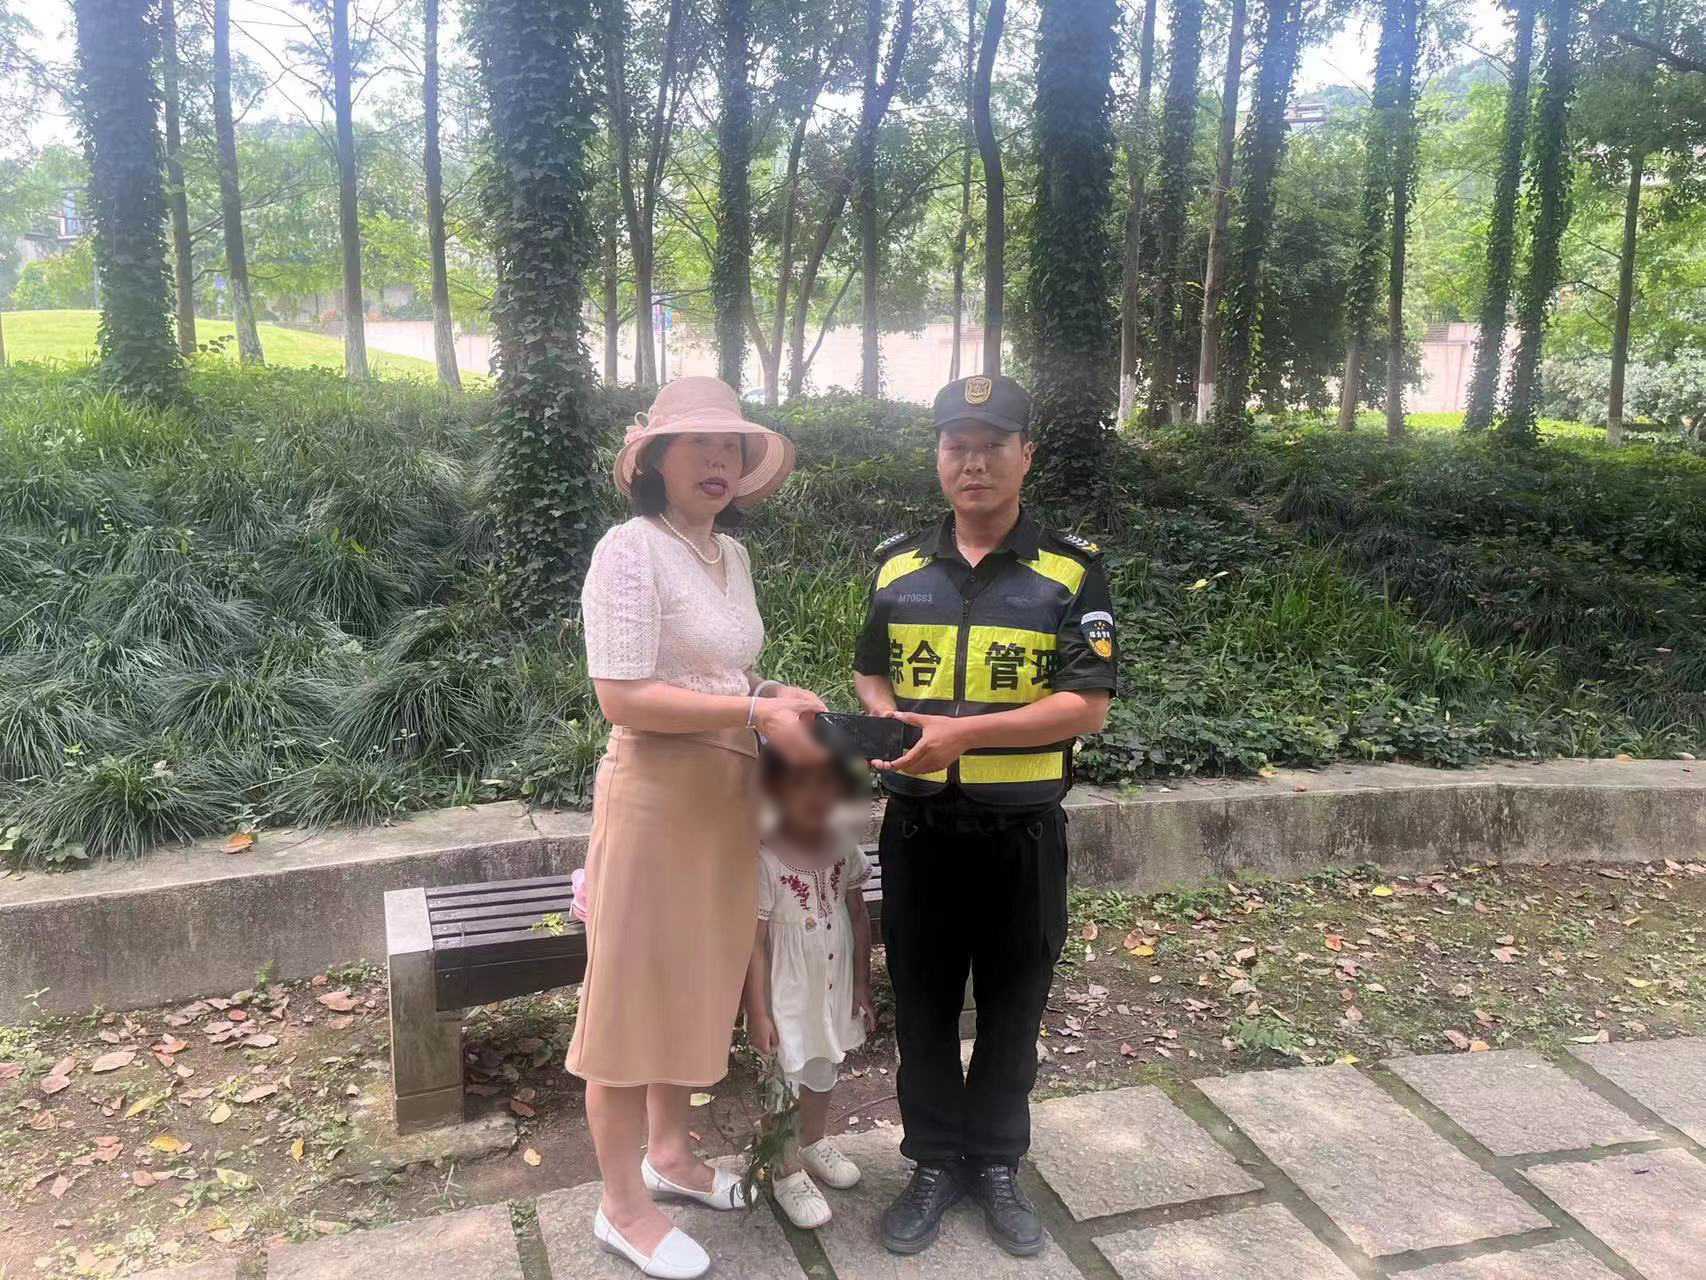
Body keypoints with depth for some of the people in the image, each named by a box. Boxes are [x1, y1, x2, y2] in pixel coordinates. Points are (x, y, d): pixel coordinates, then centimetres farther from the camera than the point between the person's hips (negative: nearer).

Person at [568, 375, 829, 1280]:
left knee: (695, 979, 20)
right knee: (635, 991, 5)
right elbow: (623, 697, -21)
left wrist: (778, 695, -1)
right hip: (657, 795, -8)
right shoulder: (631, 551, -16)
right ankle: (623, 1207, 21)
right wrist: (756, 715, -22)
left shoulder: (732, 556, 9)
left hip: (726, 795, 8)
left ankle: (669, 1153, 39)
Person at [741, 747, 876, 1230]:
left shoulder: (843, 849, -6)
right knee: (786, 1080, 8)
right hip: (787, 993, -5)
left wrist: (862, 984, 8)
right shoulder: (765, 858, -22)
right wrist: (757, 1010, -15)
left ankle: (814, 1143, 47)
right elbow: (754, 939, -17)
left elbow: (858, 916, 5)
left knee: (824, 1071, 23)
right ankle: (789, 1173, 27)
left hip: (834, 986, 5)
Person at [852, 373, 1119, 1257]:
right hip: (917, 827, 3)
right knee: (922, 1003, 13)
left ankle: (995, 1165, 32)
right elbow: (870, 673, 15)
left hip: (1021, 831, -2)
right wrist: (886, 716, -9)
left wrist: (962, 731, -22)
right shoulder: (897, 566, 4)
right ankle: (934, 1163, 31)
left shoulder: (1070, 571, -7)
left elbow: (1088, 707, -13)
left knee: (1011, 1005, 13)